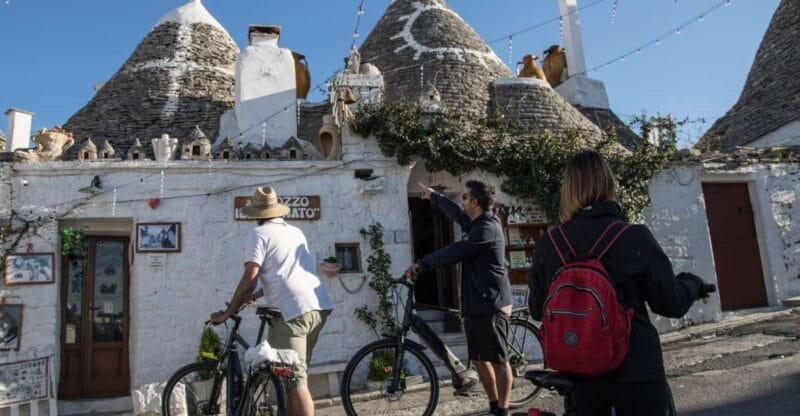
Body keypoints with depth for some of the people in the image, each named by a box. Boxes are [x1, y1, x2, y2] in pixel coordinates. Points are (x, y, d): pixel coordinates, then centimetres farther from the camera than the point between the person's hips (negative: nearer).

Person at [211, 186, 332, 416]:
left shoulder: (259, 234, 1)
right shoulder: (296, 232, 23)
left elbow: (250, 277, -8)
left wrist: (227, 313, 2)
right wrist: (255, 295, 36)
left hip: (292, 311, -7)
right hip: (319, 306, 8)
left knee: (295, 381, -5)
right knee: (297, 374, 18)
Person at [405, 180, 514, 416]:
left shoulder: (487, 227, -16)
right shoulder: (476, 223, 14)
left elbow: (455, 252, -22)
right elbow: (456, 212, 33)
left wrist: (422, 264, -16)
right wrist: (434, 196, 47)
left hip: (491, 305, -10)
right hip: (475, 304, 10)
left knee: (498, 360, -2)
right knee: (479, 359, 13)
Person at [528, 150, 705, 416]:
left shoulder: (548, 244, -6)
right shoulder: (636, 237, -12)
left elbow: (537, 310, 3)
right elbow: (671, 304, -5)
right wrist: (693, 283, 17)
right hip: (635, 372, -2)